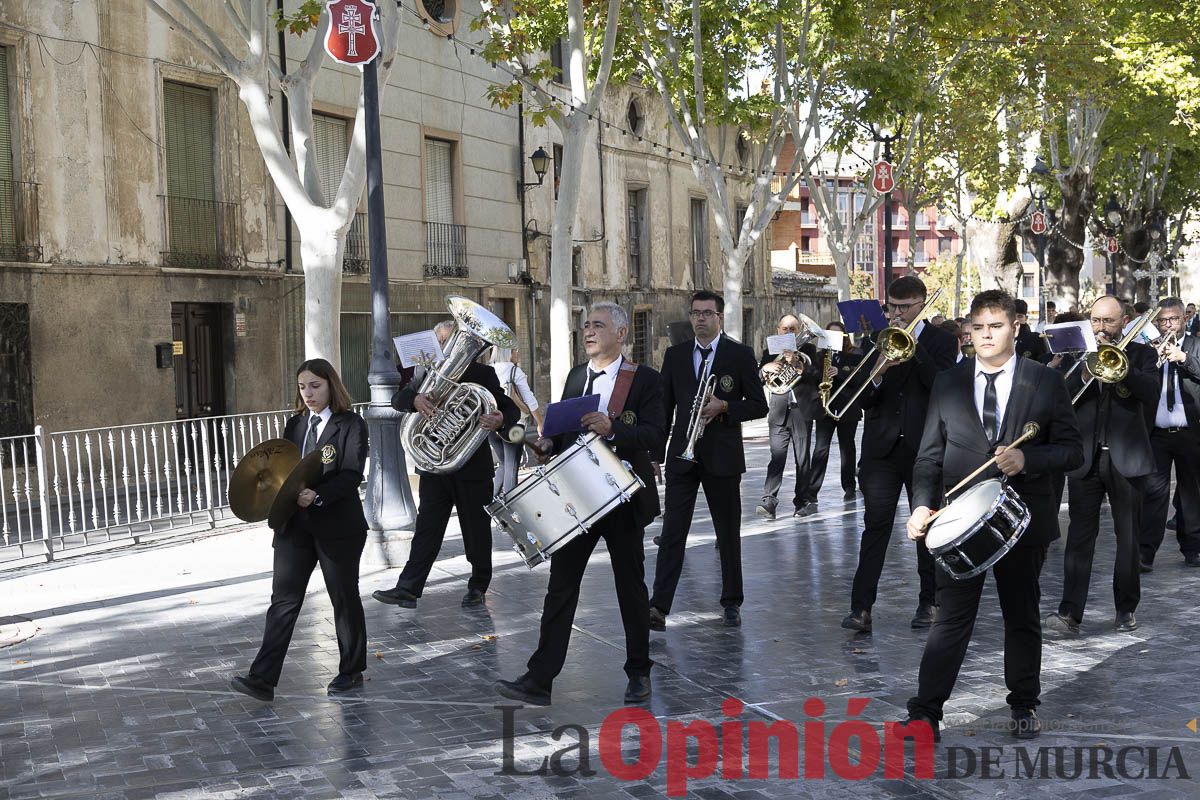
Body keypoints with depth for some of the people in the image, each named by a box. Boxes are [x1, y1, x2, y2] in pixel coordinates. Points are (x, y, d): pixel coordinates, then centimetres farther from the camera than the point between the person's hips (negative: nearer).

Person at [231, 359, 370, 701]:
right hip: (294, 526, 5)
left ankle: (351, 672, 23)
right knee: (283, 600, 1)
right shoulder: (295, 424, 13)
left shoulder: (351, 424, -6)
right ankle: (263, 679, -1)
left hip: (337, 526, -5)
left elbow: (352, 474, -15)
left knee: (344, 597, 8)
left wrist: (317, 496, -28)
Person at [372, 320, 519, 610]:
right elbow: (397, 399, -3)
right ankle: (408, 589, 1)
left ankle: (478, 587, 22)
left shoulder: (483, 374, -2)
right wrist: (414, 399, -27)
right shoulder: (425, 373, 7)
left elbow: (511, 409, -5)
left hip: (473, 467, -2)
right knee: (426, 529, 2)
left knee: (477, 530, 8)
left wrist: (501, 420, -29)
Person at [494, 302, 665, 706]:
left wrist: (612, 429, -31)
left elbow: (655, 436, -16)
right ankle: (539, 679, 2)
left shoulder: (645, 380, -6)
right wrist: (550, 441, -1)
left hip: (622, 497, -4)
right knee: (561, 584, 1)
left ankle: (639, 672, 24)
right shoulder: (576, 376, 13)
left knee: (631, 587, 9)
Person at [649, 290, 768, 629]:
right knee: (672, 530, -5)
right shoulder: (675, 354, 9)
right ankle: (659, 606, -7)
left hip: (723, 456, -1)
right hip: (682, 455, 2)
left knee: (728, 531, 8)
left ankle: (731, 603, 21)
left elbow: (758, 406, 0)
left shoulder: (740, 354, 0)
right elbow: (665, 406, 11)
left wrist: (724, 406, -17)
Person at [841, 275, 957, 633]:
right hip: (882, 449, 1)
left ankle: (929, 601, 21)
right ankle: (861, 606, -8)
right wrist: (878, 373, -17)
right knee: (875, 525, -5)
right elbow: (863, 399, 3)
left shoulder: (941, 341, 3)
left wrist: (913, 347, -15)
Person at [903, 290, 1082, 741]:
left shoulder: (1045, 382, 1)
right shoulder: (948, 383, 5)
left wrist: (1027, 459, -19)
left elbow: (1072, 450, -1)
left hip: (1023, 518, 0)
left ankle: (1024, 705, 29)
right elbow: (930, 455, 4)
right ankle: (926, 711, 3)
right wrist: (922, 504, -11)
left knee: (1023, 617, 13)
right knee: (951, 617, -1)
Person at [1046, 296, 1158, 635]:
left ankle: (1127, 608, 21)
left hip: (1126, 457, 0)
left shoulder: (1140, 354, 5)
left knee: (1128, 537, 8)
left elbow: (1151, 394, -12)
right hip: (1085, 458, 1)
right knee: (1080, 535, -5)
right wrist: (1084, 376, -15)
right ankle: (1070, 613, -8)